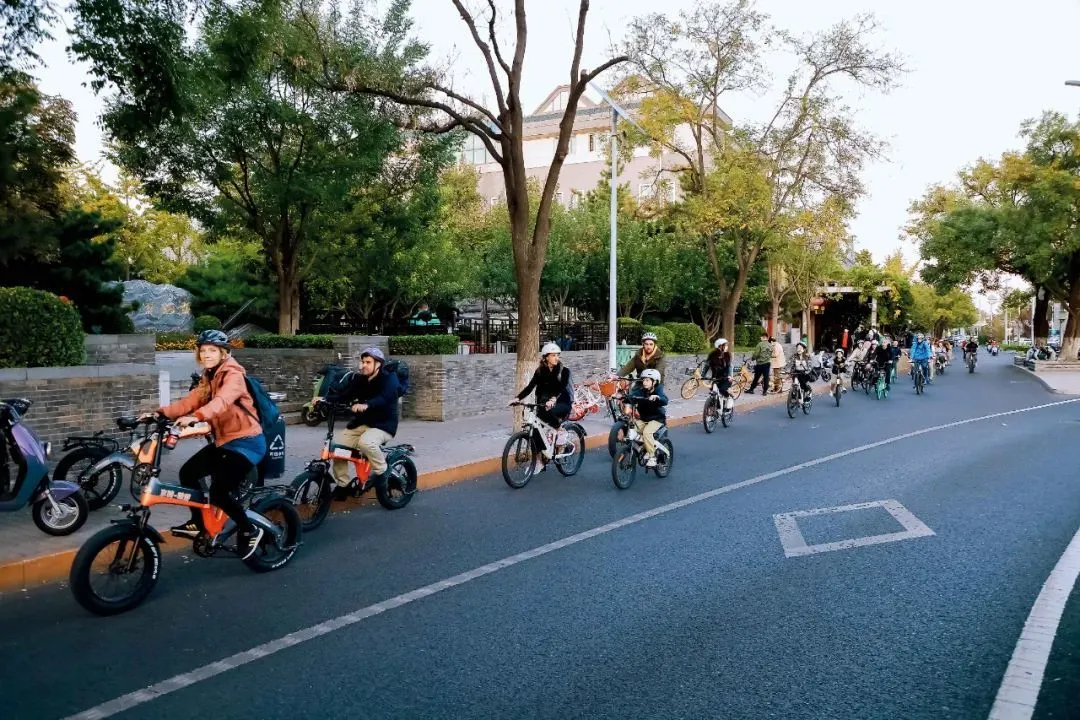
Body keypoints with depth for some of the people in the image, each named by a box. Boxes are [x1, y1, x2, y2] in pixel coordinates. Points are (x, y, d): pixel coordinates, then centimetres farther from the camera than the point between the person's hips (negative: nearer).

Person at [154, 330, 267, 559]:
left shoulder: (233, 375, -15)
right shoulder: (208, 377, 13)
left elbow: (222, 401, -34)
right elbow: (191, 400, 1)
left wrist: (196, 417, -50)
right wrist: (160, 413, -12)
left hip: (246, 442, -9)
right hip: (223, 441, 9)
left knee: (218, 492, -17)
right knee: (187, 472, 7)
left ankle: (249, 531, 4)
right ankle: (199, 524, 24)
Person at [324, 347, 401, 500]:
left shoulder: (389, 378, -11)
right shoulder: (359, 379, 7)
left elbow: (384, 398, -31)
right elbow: (342, 394, -3)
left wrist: (366, 405, -50)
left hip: (383, 424, -7)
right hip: (360, 423, 7)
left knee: (365, 442, -36)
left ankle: (382, 471, -11)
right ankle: (343, 485, 10)